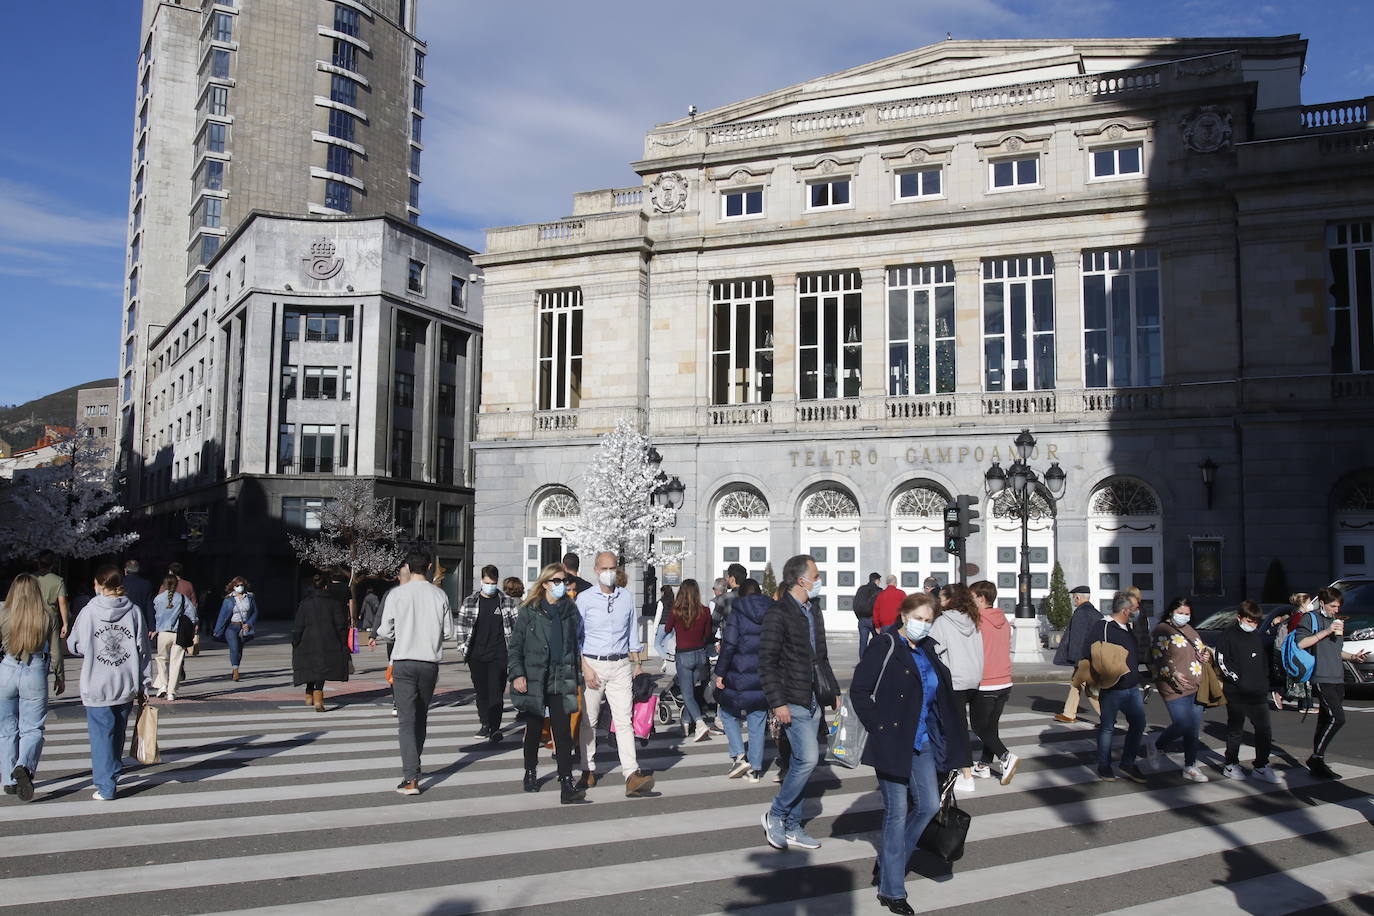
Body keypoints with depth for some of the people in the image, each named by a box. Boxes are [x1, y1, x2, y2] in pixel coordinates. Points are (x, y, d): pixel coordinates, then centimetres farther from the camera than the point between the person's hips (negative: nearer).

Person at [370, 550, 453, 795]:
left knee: (407, 720, -3)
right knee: (421, 717, 19)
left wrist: (377, 635, 20)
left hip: (404, 662, -3)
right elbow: (448, 632, 4)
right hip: (430, 663, 3)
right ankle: (413, 767, 33)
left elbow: (386, 631, -3)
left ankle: (410, 778, -11)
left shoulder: (397, 594, -6)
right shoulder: (439, 595, 0)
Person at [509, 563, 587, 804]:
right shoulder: (529, 611, -1)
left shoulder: (570, 610, 8)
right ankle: (530, 773, 33)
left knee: (563, 731, -6)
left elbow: (576, 643, 13)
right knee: (534, 729, 13)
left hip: (561, 681, 1)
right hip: (534, 680, -1)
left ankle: (567, 784, -8)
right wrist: (517, 674, -11)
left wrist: (577, 674, 10)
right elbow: (515, 645, -1)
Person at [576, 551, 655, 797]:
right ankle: (588, 771, 21)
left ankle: (632, 776, -15)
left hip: (621, 666, 1)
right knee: (588, 721, 6)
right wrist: (585, 668, -9)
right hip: (593, 664, -1)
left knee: (624, 719, -8)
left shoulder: (627, 597, 9)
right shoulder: (585, 599, 0)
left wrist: (638, 664, 12)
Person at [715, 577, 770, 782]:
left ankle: (739, 756, 1)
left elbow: (729, 645, -15)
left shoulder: (736, 613, -8)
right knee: (758, 722, 10)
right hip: (763, 678, 4)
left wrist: (720, 673, -9)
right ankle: (755, 769, 12)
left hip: (738, 677, -4)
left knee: (728, 715, 14)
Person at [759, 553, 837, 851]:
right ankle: (775, 815, 2)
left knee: (800, 763, 11)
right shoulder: (778, 614, -13)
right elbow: (767, 663, -16)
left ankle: (792, 827, 20)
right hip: (792, 703, -8)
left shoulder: (814, 613, 14)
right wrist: (777, 703, -20)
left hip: (813, 702, 8)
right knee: (808, 758, -15)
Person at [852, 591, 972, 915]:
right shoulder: (885, 646, -12)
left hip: (922, 742, 7)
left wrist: (945, 738, 12)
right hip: (893, 743, -7)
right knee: (897, 812, -2)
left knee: (928, 805, 9)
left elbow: (941, 697, 19)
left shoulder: (928, 650, 9)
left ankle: (888, 861, 28)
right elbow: (859, 691, -15)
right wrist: (878, 728, -15)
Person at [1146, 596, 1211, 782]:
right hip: (1175, 687, -8)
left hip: (1196, 687, 8)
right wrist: (1173, 674, -24)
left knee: (1194, 728, 8)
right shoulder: (1161, 631, -6)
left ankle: (1190, 767, 17)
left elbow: (1202, 648, 33)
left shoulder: (1190, 630, 19)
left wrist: (1207, 654, 10)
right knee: (1182, 725, -13)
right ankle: (1156, 746, 14)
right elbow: (1158, 659, -14)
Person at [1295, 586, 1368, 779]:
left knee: (1325, 722, 7)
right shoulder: (1310, 618, -2)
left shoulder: (1336, 621, 22)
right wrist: (1325, 632, -17)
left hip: (1337, 679, 8)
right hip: (1321, 678, -8)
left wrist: (1352, 656, 10)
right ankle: (1316, 759, -10)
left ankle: (1317, 764, 12)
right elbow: (1300, 643, -15)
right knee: (1337, 718, -19)